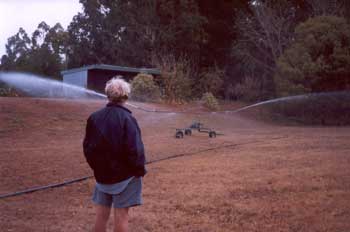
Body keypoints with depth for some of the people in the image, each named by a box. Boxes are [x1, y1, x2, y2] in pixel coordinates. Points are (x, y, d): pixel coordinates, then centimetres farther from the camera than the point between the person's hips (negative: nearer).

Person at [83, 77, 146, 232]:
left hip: (102, 174, 5)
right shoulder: (127, 119, -17)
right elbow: (134, 149, -19)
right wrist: (139, 170, -4)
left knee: (101, 214, 14)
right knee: (121, 215, 5)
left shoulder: (94, 118, 0)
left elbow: (88, 147, 6)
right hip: (124, 175, -5)